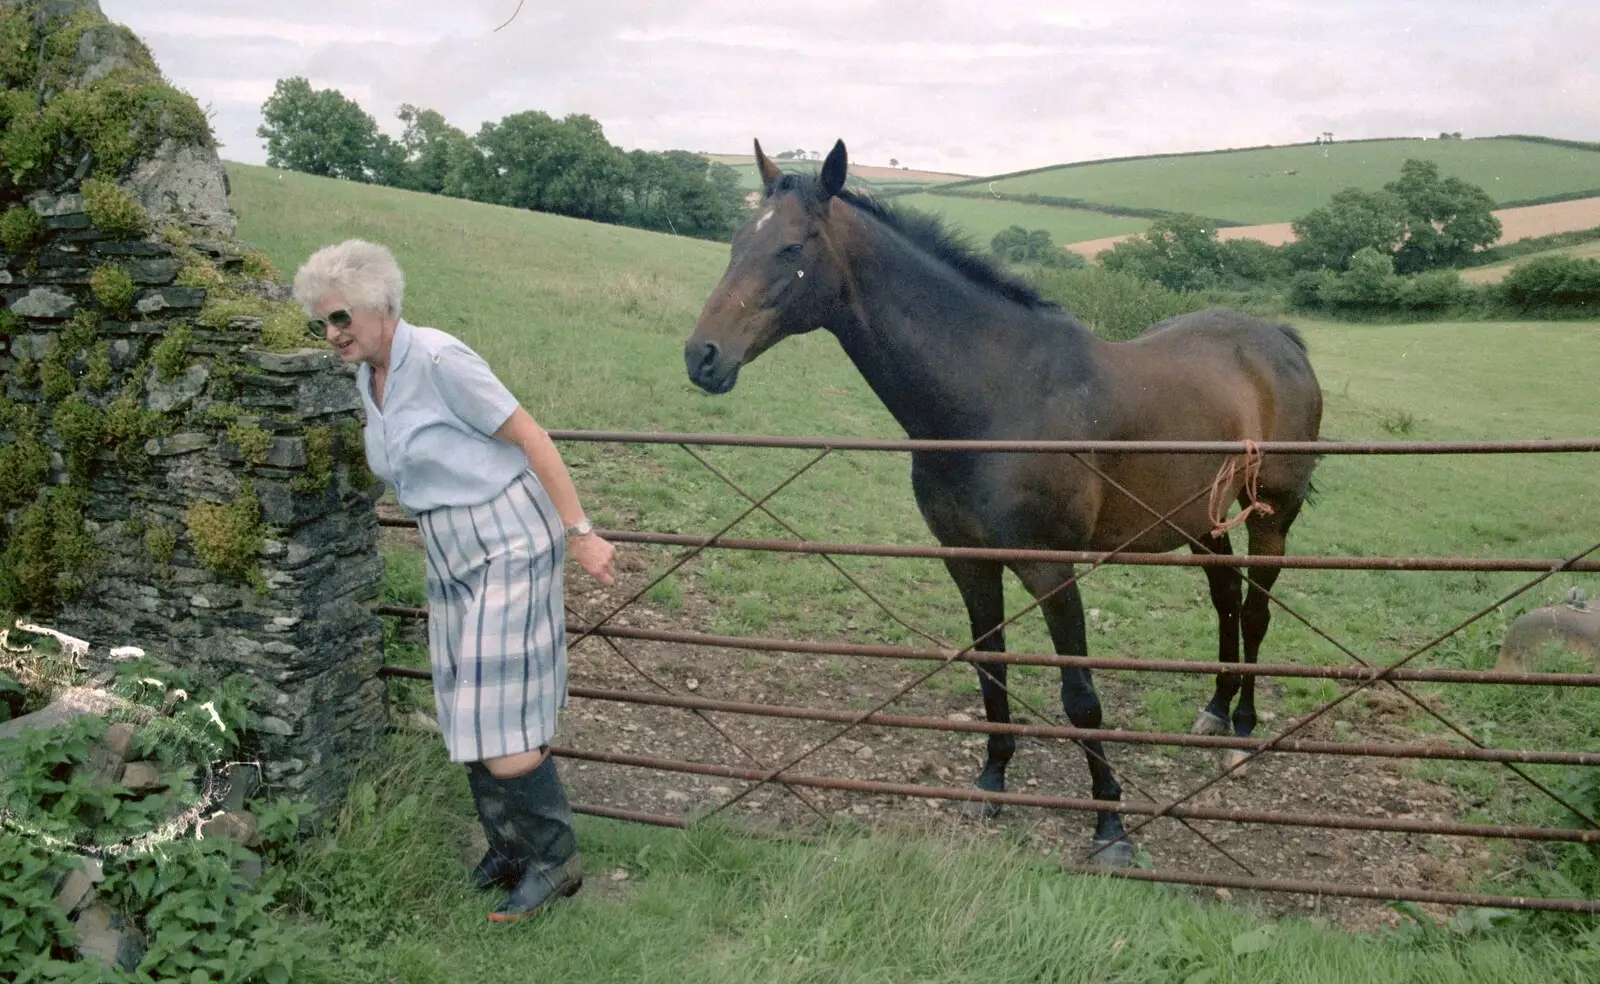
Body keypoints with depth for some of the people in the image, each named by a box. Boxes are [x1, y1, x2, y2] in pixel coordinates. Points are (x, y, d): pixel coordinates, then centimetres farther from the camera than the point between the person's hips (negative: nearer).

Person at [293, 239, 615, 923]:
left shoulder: (438, 359, -18)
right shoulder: (368, 382, 8)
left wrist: (580, 533, -18)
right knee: (468, 718, 13)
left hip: (508, 544, -9)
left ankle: (554, 859, 9)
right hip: (449, 562, 9)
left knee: (500, 721, -9)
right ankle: (510, 844, 31)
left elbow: (530, 437, -17)